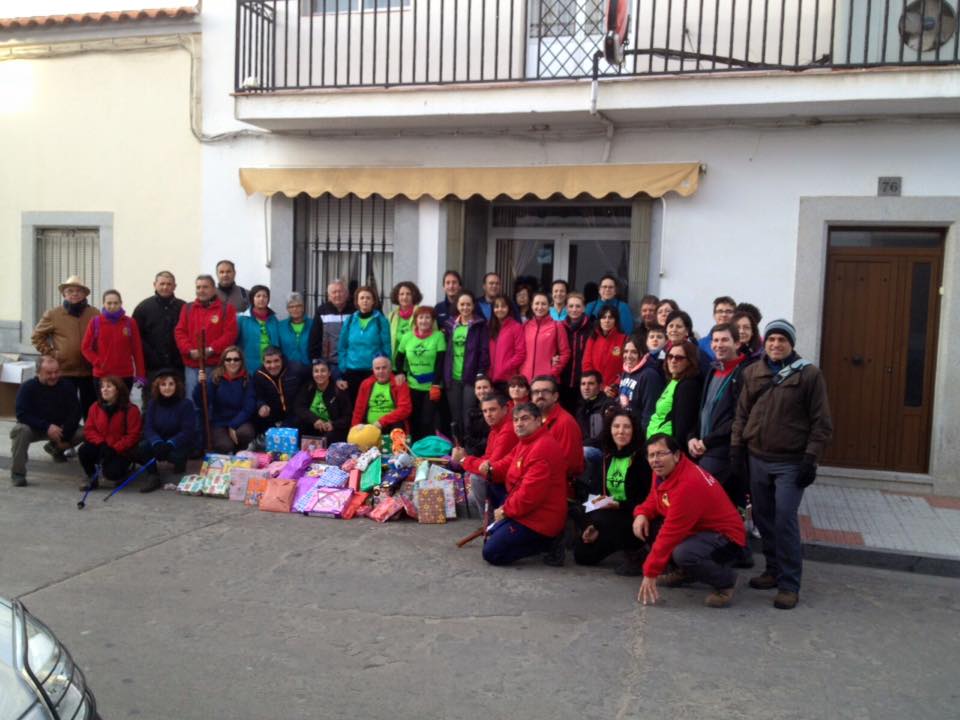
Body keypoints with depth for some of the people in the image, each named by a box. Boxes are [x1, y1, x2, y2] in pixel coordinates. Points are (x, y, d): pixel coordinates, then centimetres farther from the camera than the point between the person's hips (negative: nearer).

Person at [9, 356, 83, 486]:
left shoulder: (67, 386, -9)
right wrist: (47, 427, -35)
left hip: (59, 428, 3)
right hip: (34, 428, -3)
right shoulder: (27, 388, -15)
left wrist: (65, 436, -17)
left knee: (83, 433, -22)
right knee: (21, 430, -36)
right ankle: (17, 474, -21)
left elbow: (75, 412, -9)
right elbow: (22, 414, -23)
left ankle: (55, 448, 14)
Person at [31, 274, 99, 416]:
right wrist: (50, 353, -1)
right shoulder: (53, 314, 2)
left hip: (90, 371, 1)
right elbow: (37, 337, 8)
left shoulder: (94, 313, 4)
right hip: (64, 371, -1)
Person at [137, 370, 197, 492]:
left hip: (180, 443, -3)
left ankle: (180, 464, 4)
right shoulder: (153, 404, -2)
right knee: (142, 447, -27)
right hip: (159, 442, 3)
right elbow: (148, 428, -10)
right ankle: (154, 477, -9)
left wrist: (170, 444, -36)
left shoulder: (186, 404, -14)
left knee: (175, 455, -35)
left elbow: (187, 431, -21)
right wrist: (157, 443, -31)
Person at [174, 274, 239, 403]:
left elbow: (230, 333, -5)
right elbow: (179, 332, 8)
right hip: (191, 365, 3)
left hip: (216, 365, -3)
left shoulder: (226, 309, 5)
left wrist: (211, 349, -15)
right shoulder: (187, 308, 16)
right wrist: (189, 350, -9)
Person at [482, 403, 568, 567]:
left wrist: (505, 510, -14)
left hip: (539, 518, -11)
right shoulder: (524, 442, 10)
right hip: (526, 509, 11)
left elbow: (530, 494, -28)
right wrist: (491, 470, -9)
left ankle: (548, 542, -3)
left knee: (491, 553, -8)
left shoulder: (543, 448, -25)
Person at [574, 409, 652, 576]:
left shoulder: (641, 458, -15)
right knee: (582, 554, -1)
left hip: (634, 518, -7)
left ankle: (636, 554, -9)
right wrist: (594, 526, 2)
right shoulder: (607, 457, 6)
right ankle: (624, 544, 20)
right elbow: (601, 493, 10)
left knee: (602, 518, -35)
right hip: (611, 514, 7)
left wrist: (619, 505, -25)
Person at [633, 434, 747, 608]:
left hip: (724, 538, -9)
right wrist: (641, 514, -10)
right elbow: (654, 499, 15)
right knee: (647, 526, -5)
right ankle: (686, 572, 13)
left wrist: (650, 574, -24)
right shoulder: (663, 472, -3)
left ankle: (725, 580, -5)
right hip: (698, 529, 9)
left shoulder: (688, 484, -31)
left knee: (682, 554, -37)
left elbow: (671, 533, -29)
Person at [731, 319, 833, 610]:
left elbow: (821, 423, -7)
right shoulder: (752, 372, 6)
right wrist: (737, 447, 5)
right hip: (757, 459, 5)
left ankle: (789, 584, 4)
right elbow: (742, 414, 12)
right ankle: (774, 570, 29)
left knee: (785, 521, -7)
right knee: (763, 519, 12)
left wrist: (811, 459, -12)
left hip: (790, 463, -5)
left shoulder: (809, 374, -6)